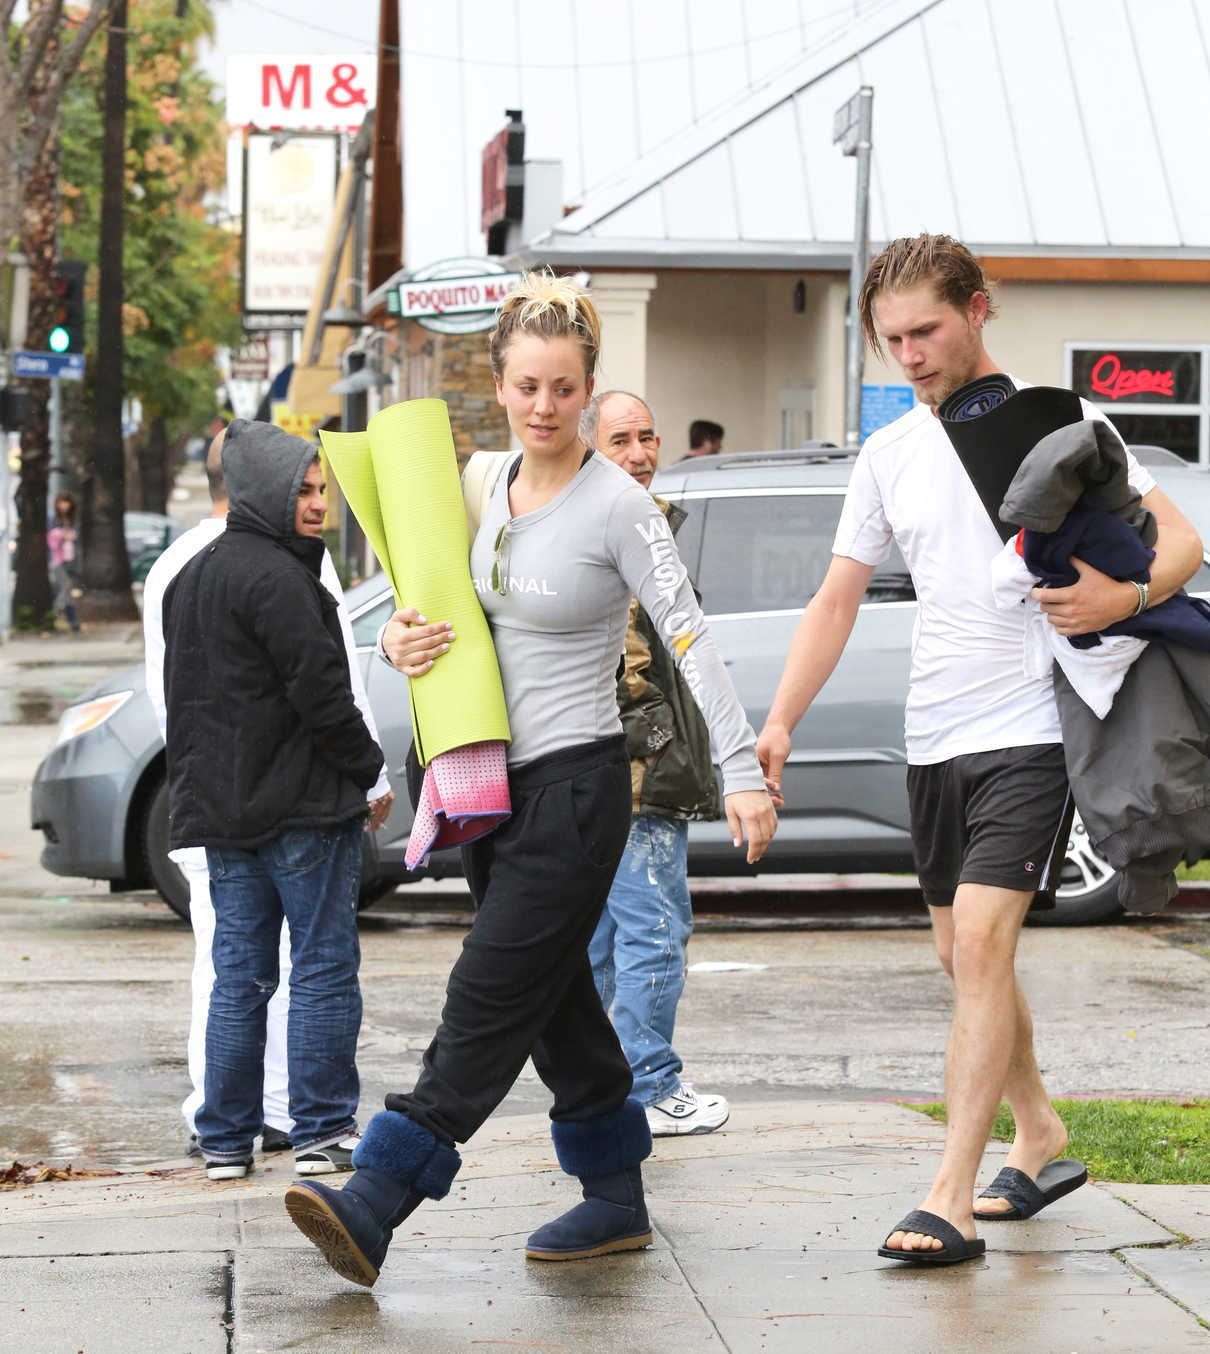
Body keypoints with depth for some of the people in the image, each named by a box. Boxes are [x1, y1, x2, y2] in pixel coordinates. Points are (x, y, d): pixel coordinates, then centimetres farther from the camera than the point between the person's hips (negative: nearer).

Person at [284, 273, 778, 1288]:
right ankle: (617, 1201, 23)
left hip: (576, 784, -8)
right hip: (497, 783, 8)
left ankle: (375, 1204, -16)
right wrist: (403, 640, -2)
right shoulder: (488, 488, 9)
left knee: (490, 1002, -10)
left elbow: (690, 639, -14)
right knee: (556, 999, 13)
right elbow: (444, 604, 22)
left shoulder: (616, 505, -11)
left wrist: (742, 770, -22)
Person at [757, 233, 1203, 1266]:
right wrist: (779, 723, 3)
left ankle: (950, 1201, -19)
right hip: (934, 742, 6)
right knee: (964, 956, 14)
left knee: (982, 941, -17)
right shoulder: (888, 455, 11)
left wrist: (1122, 596, -25)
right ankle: (1039, 1134, 36)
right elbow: (836, 602, 15)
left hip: (1031, 729, -6)